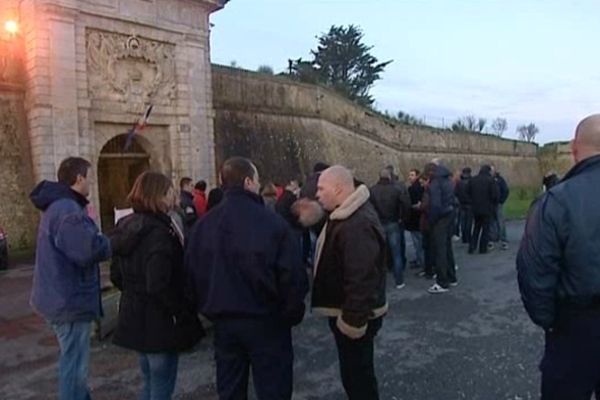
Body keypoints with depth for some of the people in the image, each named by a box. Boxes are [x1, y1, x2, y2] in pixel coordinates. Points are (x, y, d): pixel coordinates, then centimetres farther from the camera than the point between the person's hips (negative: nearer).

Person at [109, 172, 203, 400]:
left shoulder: (126, 227, 5)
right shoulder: (158, 232, -22)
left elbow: (116, 276, 12)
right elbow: (158, 286, -28)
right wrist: (183, 313, -16)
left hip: (134, 319, 9)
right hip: (159, 322, -8)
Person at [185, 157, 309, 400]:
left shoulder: (204, 224, -3)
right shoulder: (272, 222, -18)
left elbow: (192, 272, 4)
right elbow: (293, 275, -17)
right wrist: (292, 314, -1)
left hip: (223, 321, 5)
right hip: (266, 320, -4)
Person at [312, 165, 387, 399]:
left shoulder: (357, 225, -28)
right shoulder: (348, 215, 8)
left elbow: (361, 280, -31)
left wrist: (353, 320, -26)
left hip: (353, 315, -10)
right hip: (347, 310, 10)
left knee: (356, 373, 5)